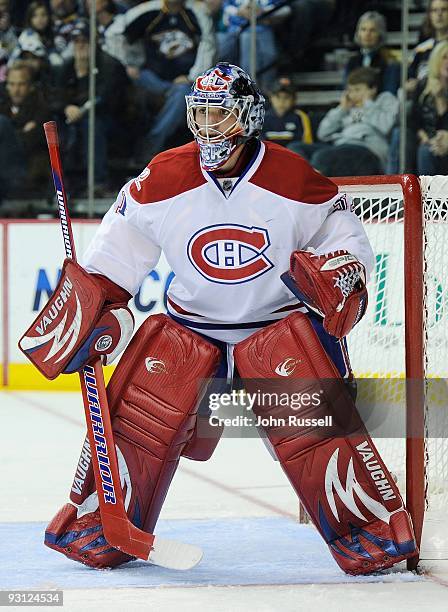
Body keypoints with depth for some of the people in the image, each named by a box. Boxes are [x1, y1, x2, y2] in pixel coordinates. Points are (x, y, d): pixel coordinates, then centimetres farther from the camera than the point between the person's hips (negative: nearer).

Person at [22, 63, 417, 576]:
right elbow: (121, 243, 5)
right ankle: (98, 524, 9)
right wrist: (90, 303, -4)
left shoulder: (292, 178, -11)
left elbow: (343, 234, 0)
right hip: (190, 323, 2)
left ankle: (374, 528, -9)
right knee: (136, 413, -9)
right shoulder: (164, 179, -7)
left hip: (279, 321, -2)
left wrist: (342, 274, -20)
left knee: (312, 419, -20)